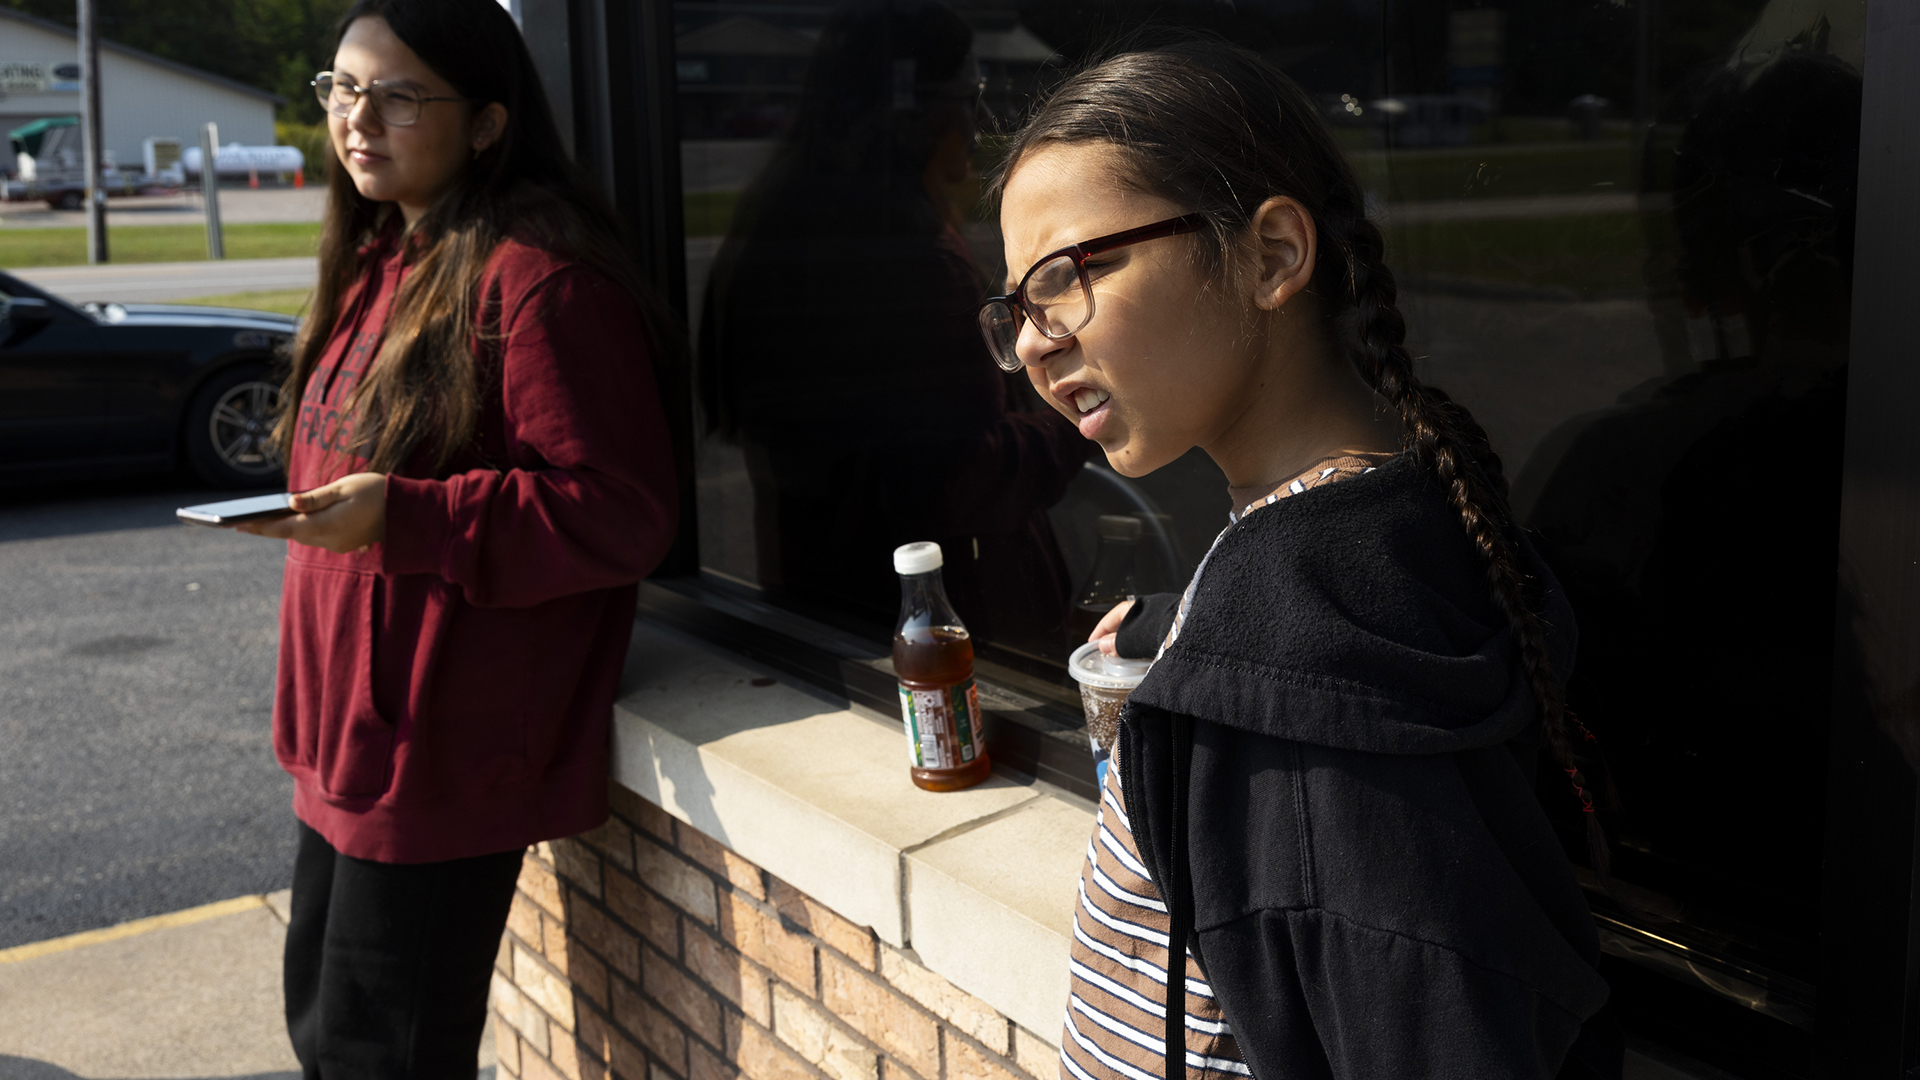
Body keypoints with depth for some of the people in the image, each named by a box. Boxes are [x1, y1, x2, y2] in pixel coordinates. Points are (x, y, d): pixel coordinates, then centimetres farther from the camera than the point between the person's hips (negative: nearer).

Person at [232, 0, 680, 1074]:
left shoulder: (540, 280, -19)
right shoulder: (382, 260, 11)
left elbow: (619, 514, -22)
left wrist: (402, 519, -28)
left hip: (443, 752, -9)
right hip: (351, 733, 9)